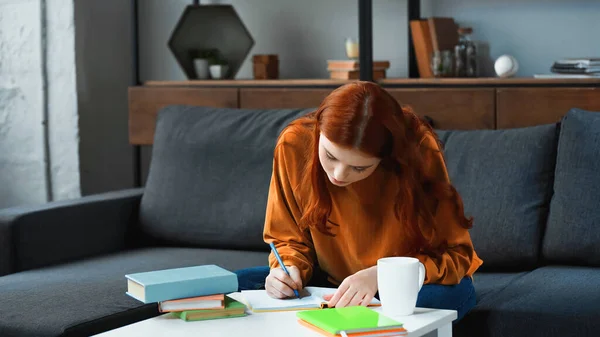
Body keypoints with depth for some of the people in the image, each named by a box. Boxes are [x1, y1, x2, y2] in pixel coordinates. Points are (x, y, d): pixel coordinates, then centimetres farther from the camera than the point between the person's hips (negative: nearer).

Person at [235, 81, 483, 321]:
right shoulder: (295, 144, -19)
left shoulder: (417, 151, -26)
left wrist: (380, 275, -34)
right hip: (331, 282, 0)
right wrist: (289, 269, -25)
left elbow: (455, 255, -20)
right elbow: (290, 239, -3)